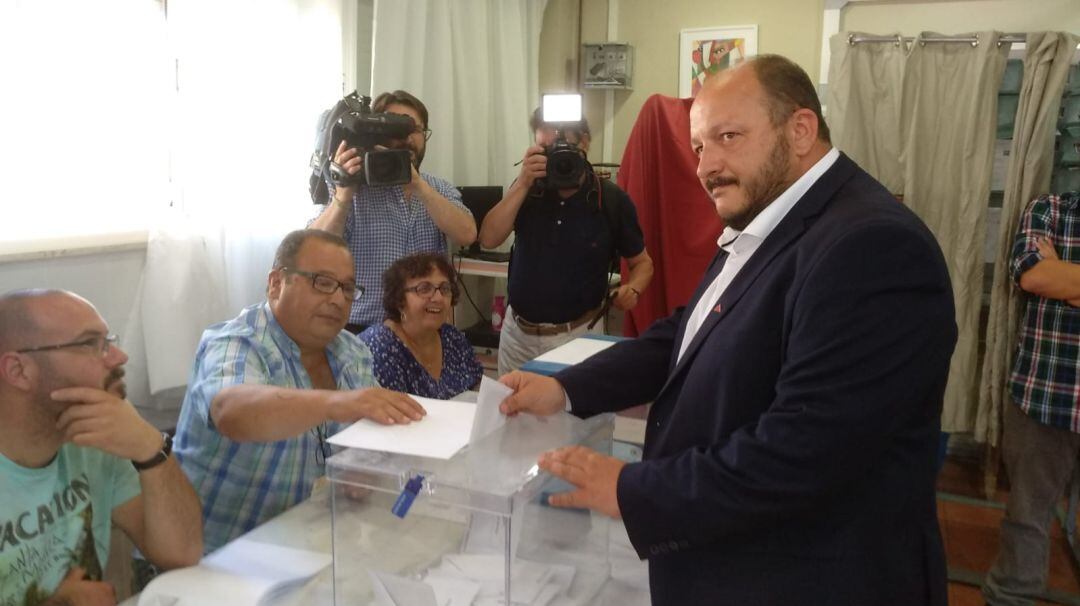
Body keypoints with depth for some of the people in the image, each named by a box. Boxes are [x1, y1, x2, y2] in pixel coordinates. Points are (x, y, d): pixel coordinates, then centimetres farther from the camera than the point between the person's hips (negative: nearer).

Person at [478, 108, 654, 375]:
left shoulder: (613, 200, -8)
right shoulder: (527, 188, -1)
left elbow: (642, 262, 2)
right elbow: (488, 239, -15)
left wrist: (632, 289, -20)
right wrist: (522, 183, -22)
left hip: (580, 333, -3)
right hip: (518, 331, 3)